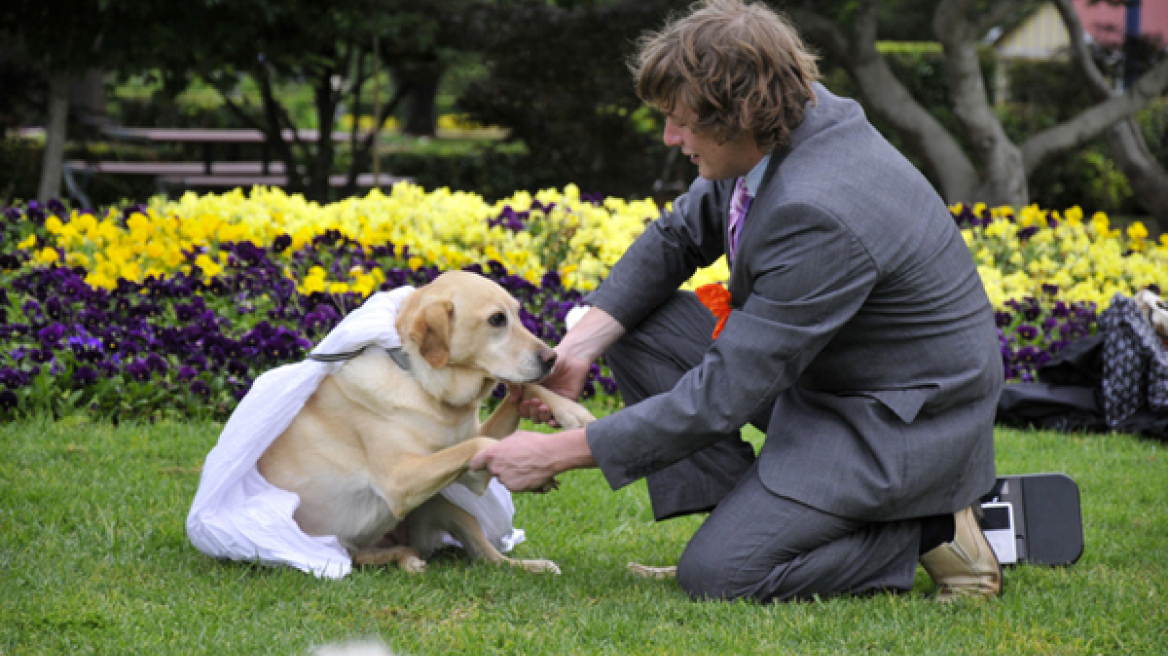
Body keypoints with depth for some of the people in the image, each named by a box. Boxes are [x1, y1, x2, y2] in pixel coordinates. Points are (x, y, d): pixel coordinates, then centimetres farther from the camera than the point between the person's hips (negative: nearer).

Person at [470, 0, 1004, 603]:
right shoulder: (776, 127, -7)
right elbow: (679, 236, 8)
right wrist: (578, 347, -7)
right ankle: (747, 510, 1)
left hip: (902, 420, -9)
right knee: (633, 328, 2)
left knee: (715, 574, -16)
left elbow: (726, 393, -30)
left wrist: (557, 454, -25)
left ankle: (928, 531, -2)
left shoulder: (821, 214, -34)